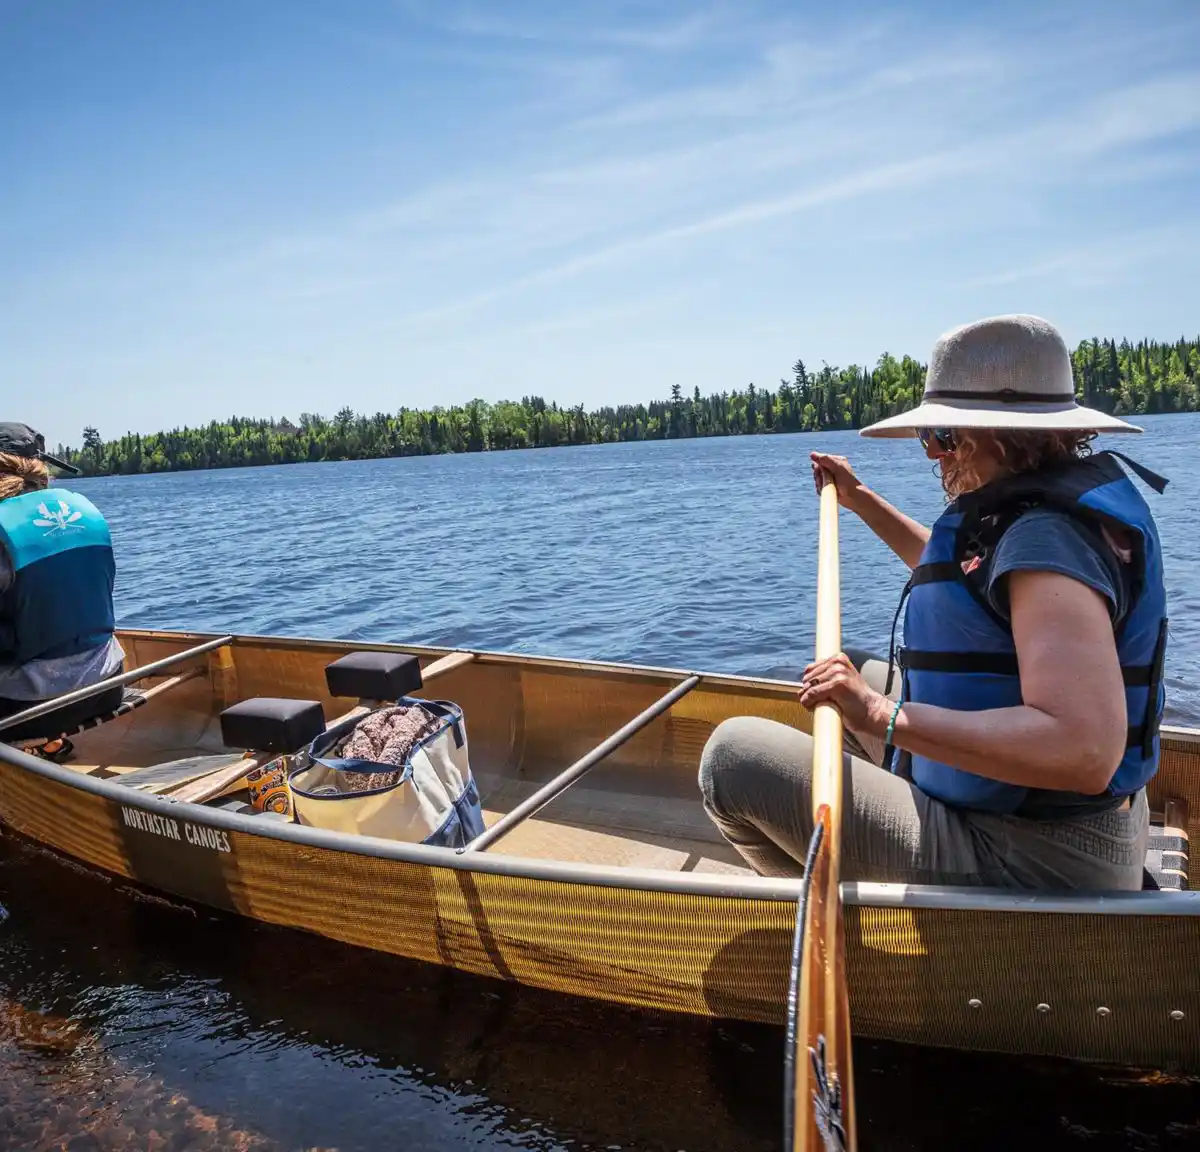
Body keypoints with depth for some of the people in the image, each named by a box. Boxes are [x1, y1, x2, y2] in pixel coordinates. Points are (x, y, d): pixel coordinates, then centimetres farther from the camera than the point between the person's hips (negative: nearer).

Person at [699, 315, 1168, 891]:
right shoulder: (1034, 505, 5)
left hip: (1025, 864, -10)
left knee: (733, 753, -14)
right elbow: (952, 569, 28)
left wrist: (883, 716, -36)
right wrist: (858, 498, 30)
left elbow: (1085, 752, -38)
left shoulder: (1048, 537, -27)